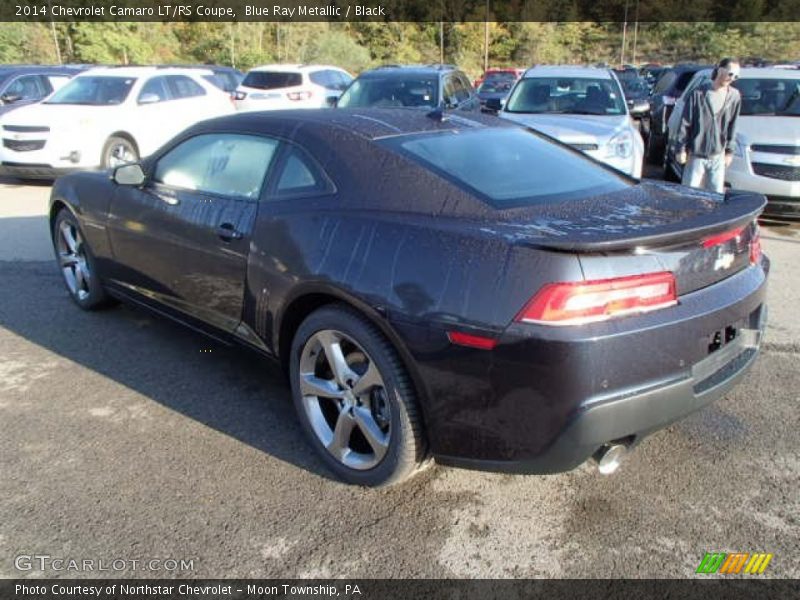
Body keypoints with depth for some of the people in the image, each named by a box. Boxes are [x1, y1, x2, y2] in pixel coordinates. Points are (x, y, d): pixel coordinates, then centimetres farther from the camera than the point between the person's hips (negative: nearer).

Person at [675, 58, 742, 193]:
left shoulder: (735, 96, 1)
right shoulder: (699, 93, -9)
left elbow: (732, 126, 9)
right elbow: (685, 123, -5)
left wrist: (729, 150, 9)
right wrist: (680, 148, -5)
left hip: (718, 156, 3)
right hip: (696, 155, -3)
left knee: (716, 193, 8)